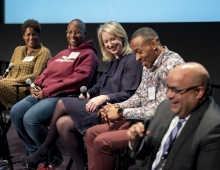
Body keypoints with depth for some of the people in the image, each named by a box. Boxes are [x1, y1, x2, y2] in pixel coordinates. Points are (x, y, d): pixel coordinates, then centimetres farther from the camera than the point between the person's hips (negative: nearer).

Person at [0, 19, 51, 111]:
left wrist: (13, 80, -13)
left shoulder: (43, 52, 4)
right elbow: (10, 72, 20)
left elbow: (36, 76, -6)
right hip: (11, 86, 6)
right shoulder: (18, 50, 25)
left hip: (27, 89, -6)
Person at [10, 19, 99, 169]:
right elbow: (47, 72, 25)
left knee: (31, 118, -26)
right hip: (43, 94, 8)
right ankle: (36, 152, 6)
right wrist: (36, 86, 1)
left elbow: (78, 79, -15)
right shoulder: (62, 54, 25)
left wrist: (47, 91, -17)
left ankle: (52, 157, -5)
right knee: (16, 112, -8)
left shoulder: (88, 54, -1)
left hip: (64, 96, -8)